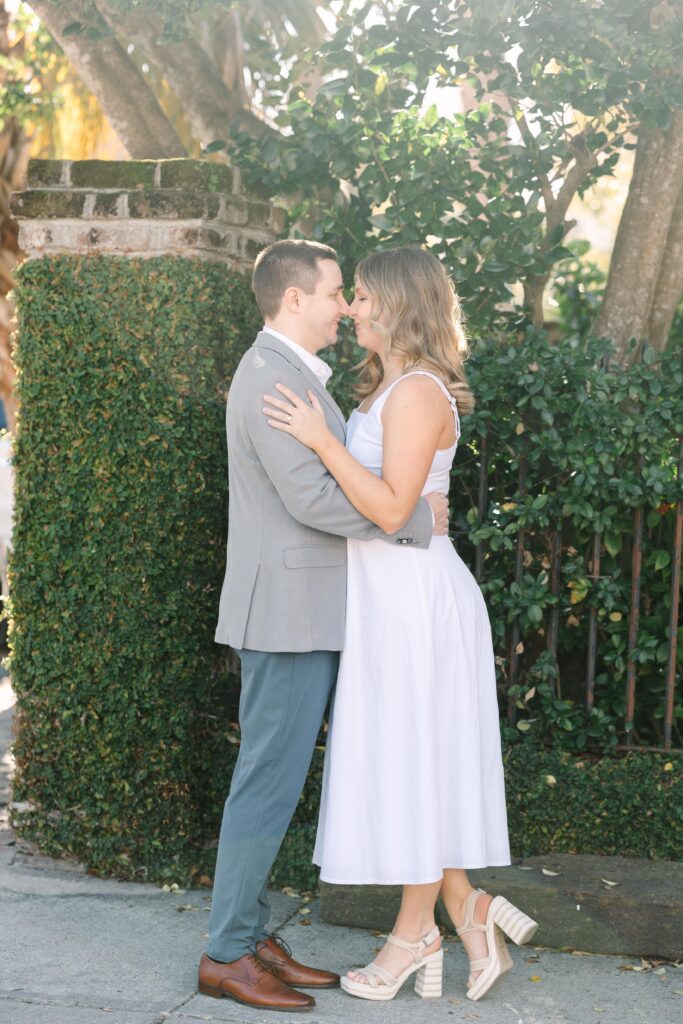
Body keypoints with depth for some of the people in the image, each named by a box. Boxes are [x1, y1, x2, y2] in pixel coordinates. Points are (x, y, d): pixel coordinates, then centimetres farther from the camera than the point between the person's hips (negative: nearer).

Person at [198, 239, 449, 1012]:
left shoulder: (292, 375, 18)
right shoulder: (272, 377, -16)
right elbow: (311, 497, -24)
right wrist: (418, 517, -15)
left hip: (301, 612, 10)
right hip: (288, 612, -10)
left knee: (272, 778, 13)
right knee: (269, 781, -4)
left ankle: (249, 935, 21)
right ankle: (226, 955, 5)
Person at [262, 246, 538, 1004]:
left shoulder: (418, 393, -16)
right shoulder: (389, 388, 14)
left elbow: (391, 508, -24)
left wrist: (319, 438, -24)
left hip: (412, 598, -10)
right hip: (387, 597, 10)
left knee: (413, 761, 1)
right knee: (405, 765, 13)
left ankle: (413, 936, 15)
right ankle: (470, 916, 20)